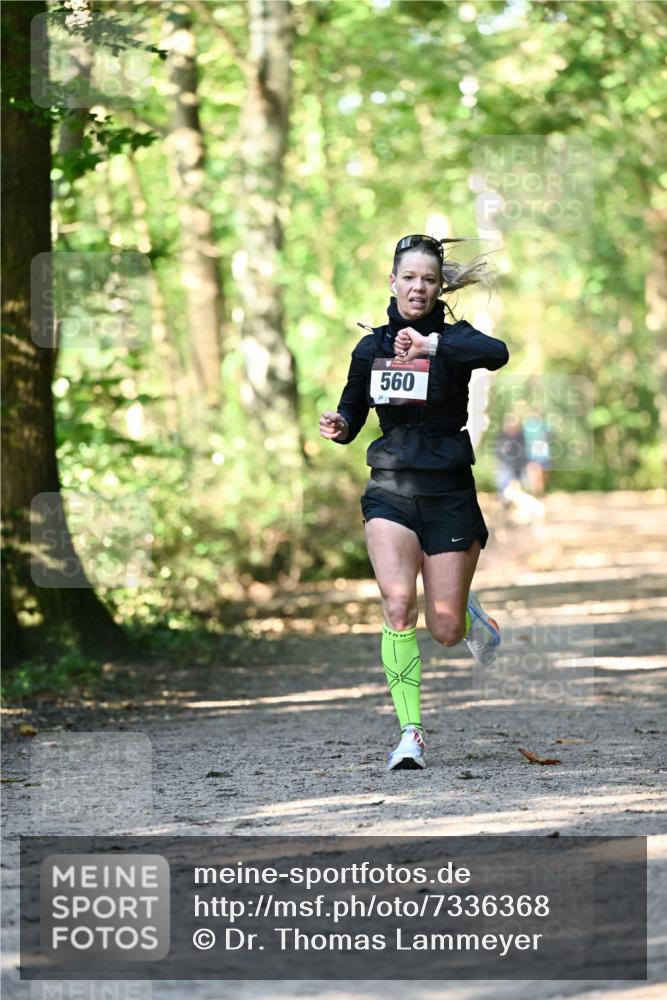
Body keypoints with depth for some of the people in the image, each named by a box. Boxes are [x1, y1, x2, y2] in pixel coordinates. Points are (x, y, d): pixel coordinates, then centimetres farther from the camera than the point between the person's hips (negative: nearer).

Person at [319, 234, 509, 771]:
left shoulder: (453, 338, -5)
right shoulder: (371, 348, 7)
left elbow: (497, 354, -28)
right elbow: (352, 414, 18)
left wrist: (431, 345, -39)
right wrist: (338, 427, -5)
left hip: (448, 490, -2)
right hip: (391, 489, 2)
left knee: (445, 630, 1)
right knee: (398, 604, -20)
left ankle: (470, 614, 39)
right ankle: (411, 732, -15)